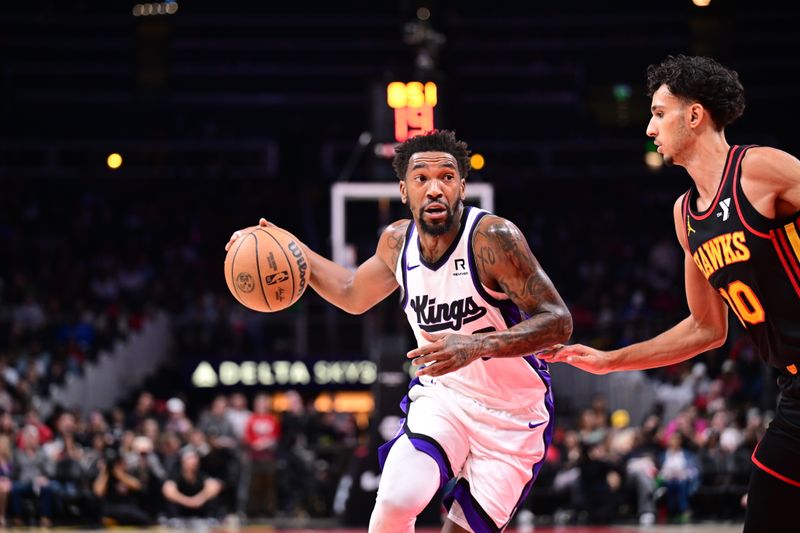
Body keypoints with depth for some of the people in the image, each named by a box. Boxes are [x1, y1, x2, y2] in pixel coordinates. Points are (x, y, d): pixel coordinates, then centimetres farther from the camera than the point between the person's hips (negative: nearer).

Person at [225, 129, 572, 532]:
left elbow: (558, 321, -26)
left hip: (511, 417, -3)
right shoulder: (397, 242, -5)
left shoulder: (492, 238, -23)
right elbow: (353, 295, 17)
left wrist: (475, 345, -39)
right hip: (441, 396, 3)